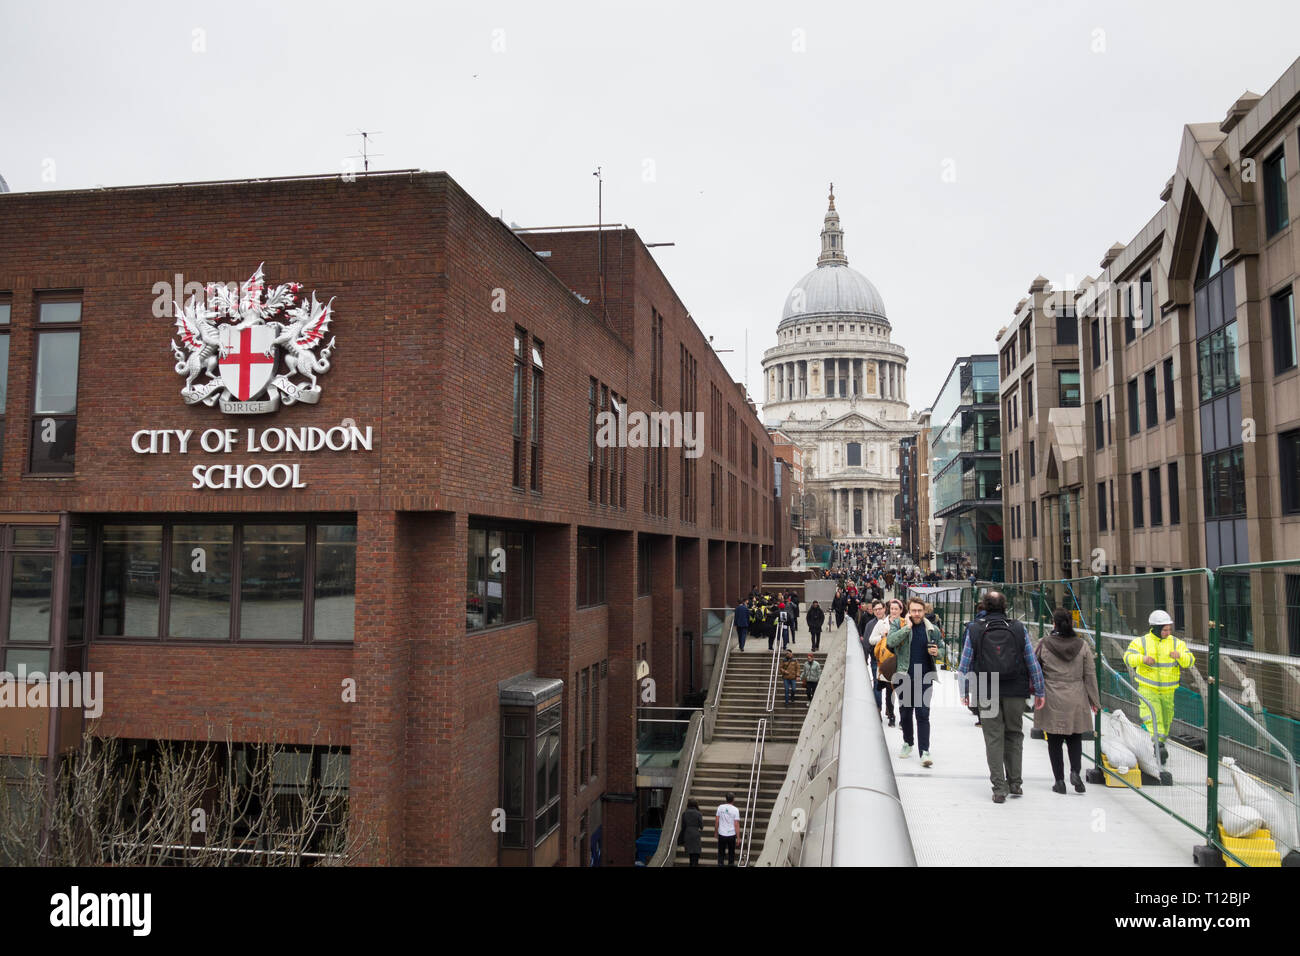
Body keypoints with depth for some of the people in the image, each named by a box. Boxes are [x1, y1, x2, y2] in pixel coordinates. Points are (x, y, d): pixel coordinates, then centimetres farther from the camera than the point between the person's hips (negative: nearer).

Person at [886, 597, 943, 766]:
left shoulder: (932, 630, 6)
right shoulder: (899, 625, 0)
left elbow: (941, 649, 18)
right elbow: (890, 642, -17)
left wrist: (936, 652, -5)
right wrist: (907, 627, -17)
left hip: (924, 678, 0)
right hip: (904, 677, 1)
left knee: (923, 714, -7)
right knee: (905, 713, 12)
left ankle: (925, 752, -8)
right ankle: (907, 743, 32)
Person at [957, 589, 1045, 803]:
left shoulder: (974, 631, -2)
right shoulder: (1019, 629, 0)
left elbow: (964, 665, 0)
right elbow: (1033, 663, 3)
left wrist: (964, 692, 11)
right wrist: (1039, 691, 11)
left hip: (987, 694, -1)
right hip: (1015, 692, 1)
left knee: (993, 739, 5)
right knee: (1014, 735, 16)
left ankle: (999, 788, 4)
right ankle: (1015, 783, 20)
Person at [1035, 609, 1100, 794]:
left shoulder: (1044, 644, -5)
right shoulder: (1082, 645, -1)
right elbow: (1090, 674, 3)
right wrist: (1094, 700, 10)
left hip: (1051, 701, -1)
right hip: (1076, 701, 2)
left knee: (1054, 741, 6)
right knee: (1075, 738, 14)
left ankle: (1059, 780, 7)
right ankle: (1075, 771, -4)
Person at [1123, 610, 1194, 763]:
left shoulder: (1176, 643, 2)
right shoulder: (1141, 642, -5)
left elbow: (1190, 661, -6)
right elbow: (1128, 657, -13)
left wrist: (1180, 655, -29)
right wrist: (1142, 658, -33)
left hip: (1168, 690, 3)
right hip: (1147, 688, -3)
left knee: (1165, 720, 14)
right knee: (1153, 716, -20)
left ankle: (1160, 743, 34)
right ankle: (1158, 747, -27)